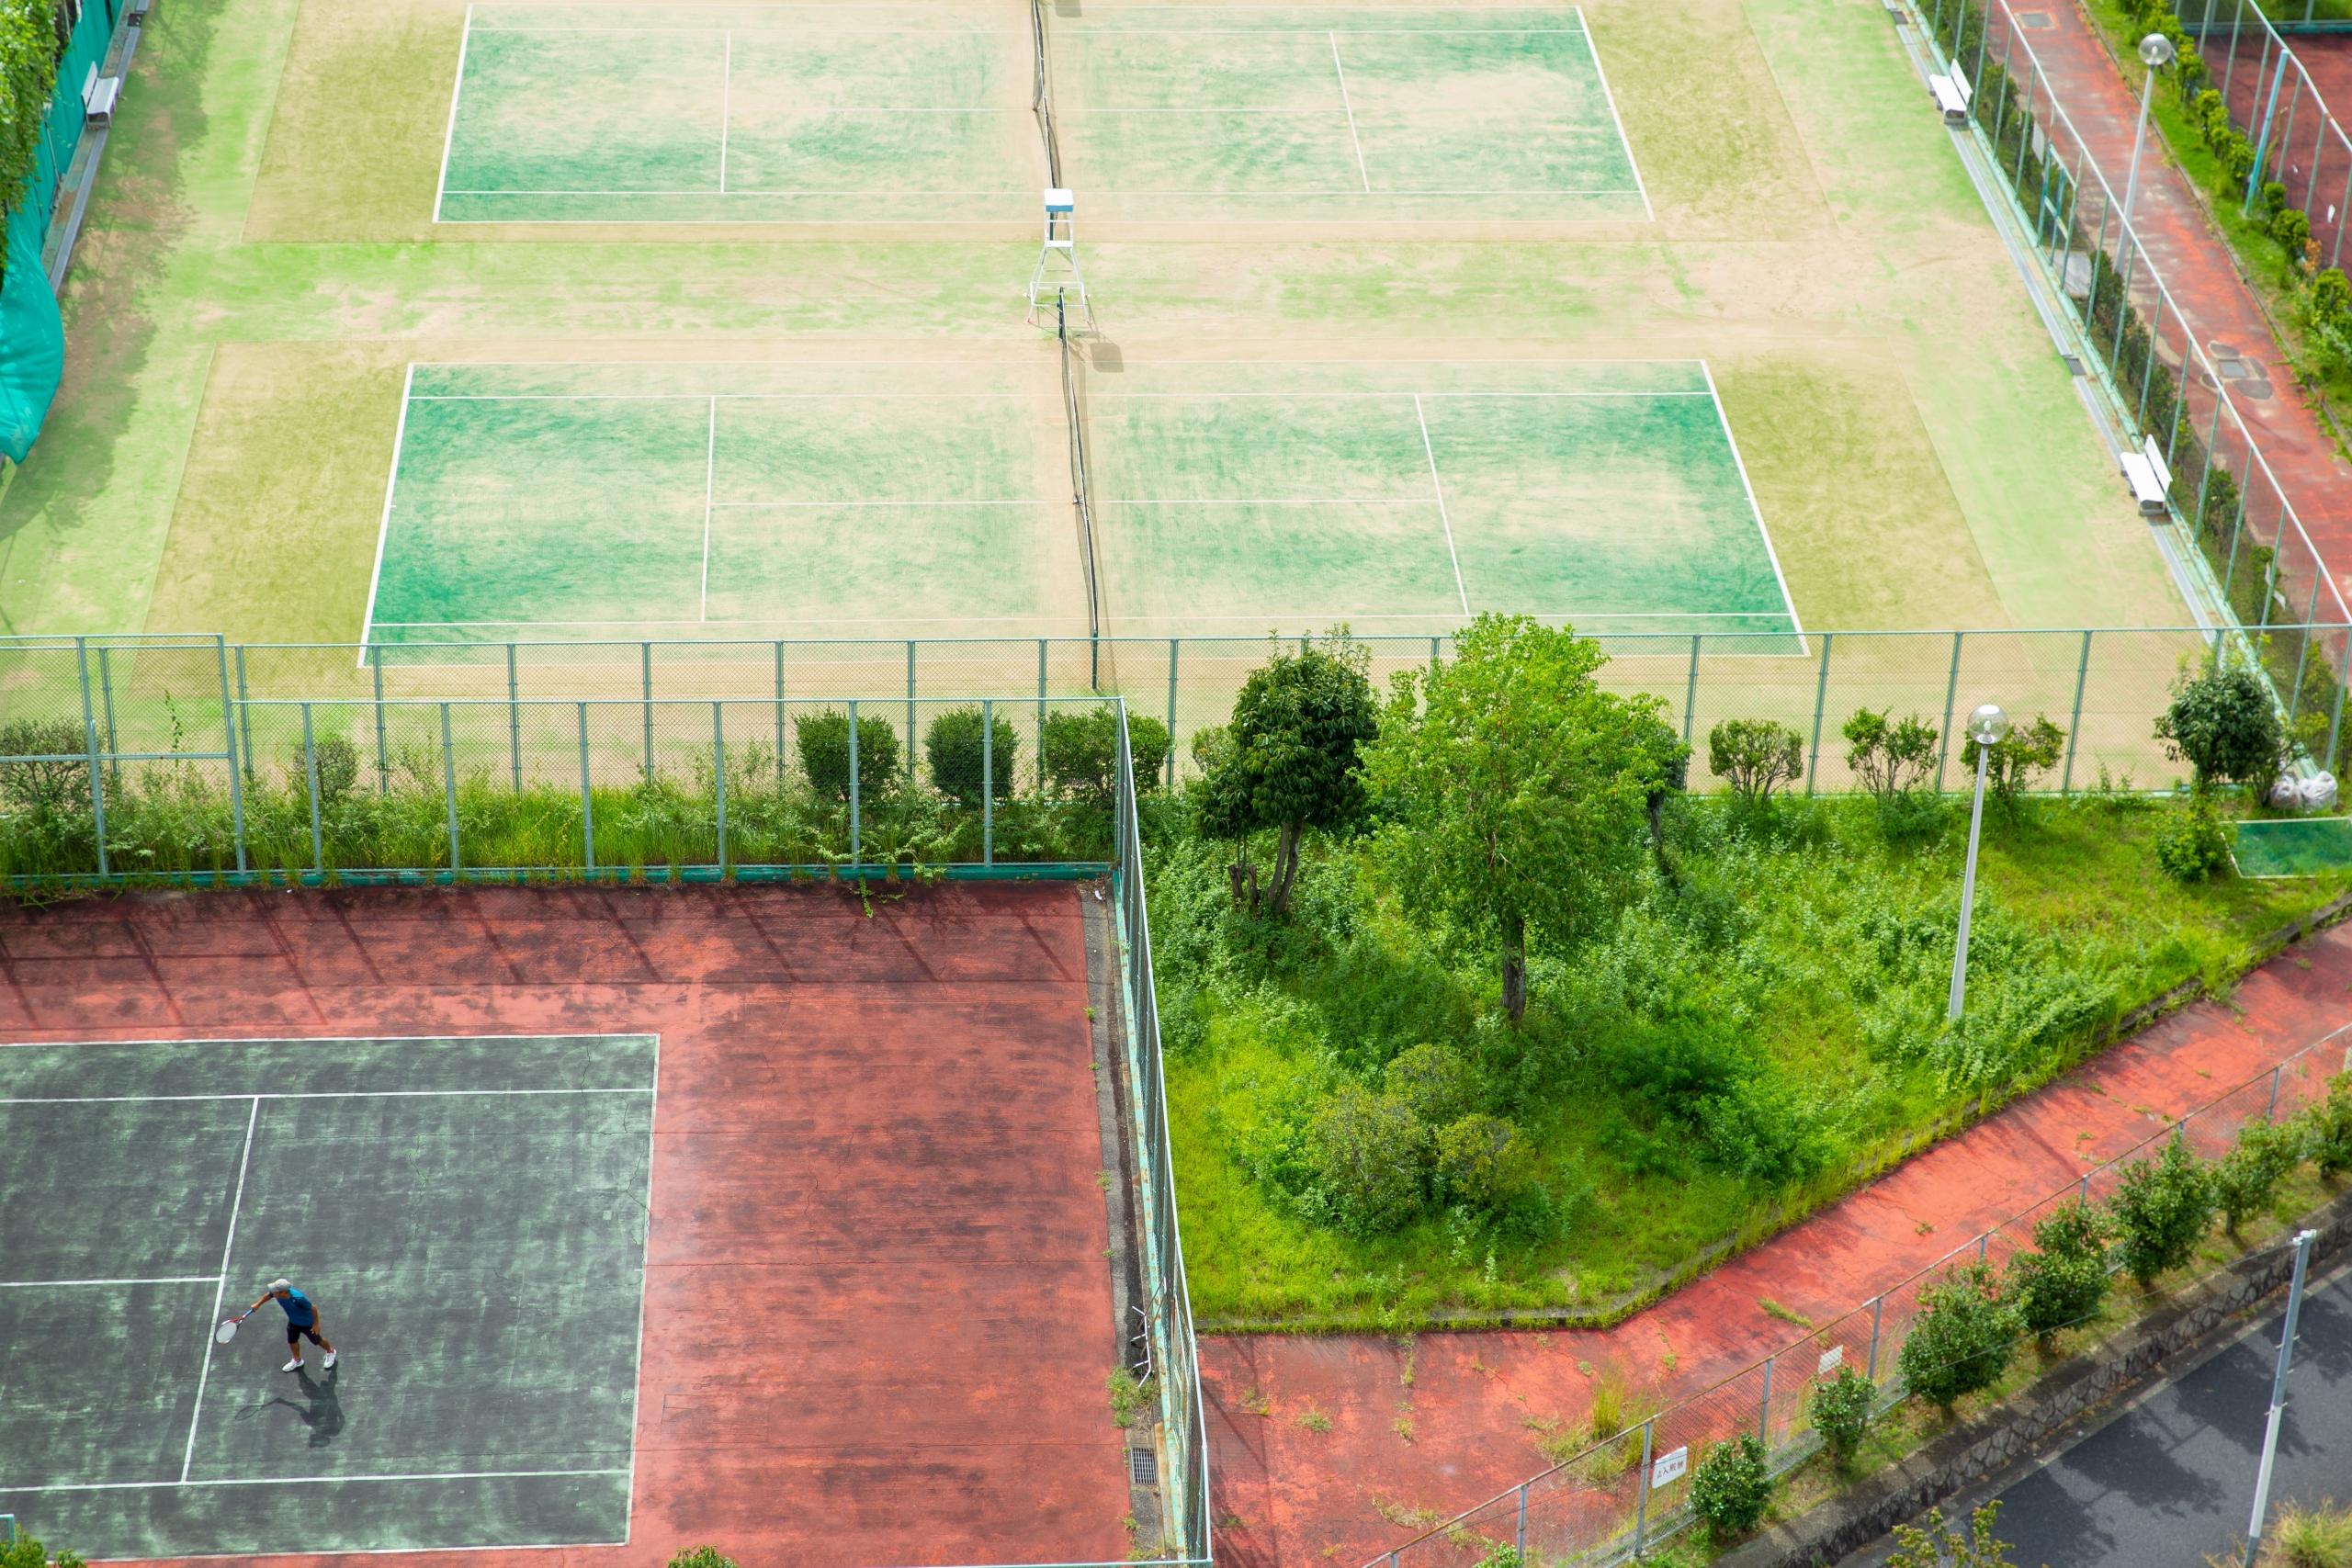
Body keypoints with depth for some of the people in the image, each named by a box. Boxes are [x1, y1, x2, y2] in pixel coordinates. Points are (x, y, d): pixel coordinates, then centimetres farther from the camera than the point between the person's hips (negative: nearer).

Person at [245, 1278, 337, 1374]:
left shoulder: (298, 1298, -46)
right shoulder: (278, 1292, -28)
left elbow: (313, 1308, -31)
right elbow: (269, 1295, -2)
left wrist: (316, 1324, -20)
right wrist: (258, 1304, 12)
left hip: (307, 1324, -5)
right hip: (293, 1322, 5)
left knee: (317, 1341, 19)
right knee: (292, 1341, 23)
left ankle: (330, 1352, 50)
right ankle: (297, 1360, 52)